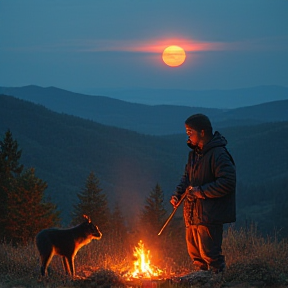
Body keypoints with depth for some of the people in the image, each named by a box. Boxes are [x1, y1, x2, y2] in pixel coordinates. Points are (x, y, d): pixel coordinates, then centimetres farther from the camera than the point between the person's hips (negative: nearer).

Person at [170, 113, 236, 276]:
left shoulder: (218, 154, -20)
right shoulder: (195, 152, 11)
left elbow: (227, 183, -25)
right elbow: (188, 176, 21)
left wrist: (201, 191, -22)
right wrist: (178, 193, 3)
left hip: (210, 215, -9)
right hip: (193, 214, 10)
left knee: (209, 252, -5)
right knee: (195, 251, 19)